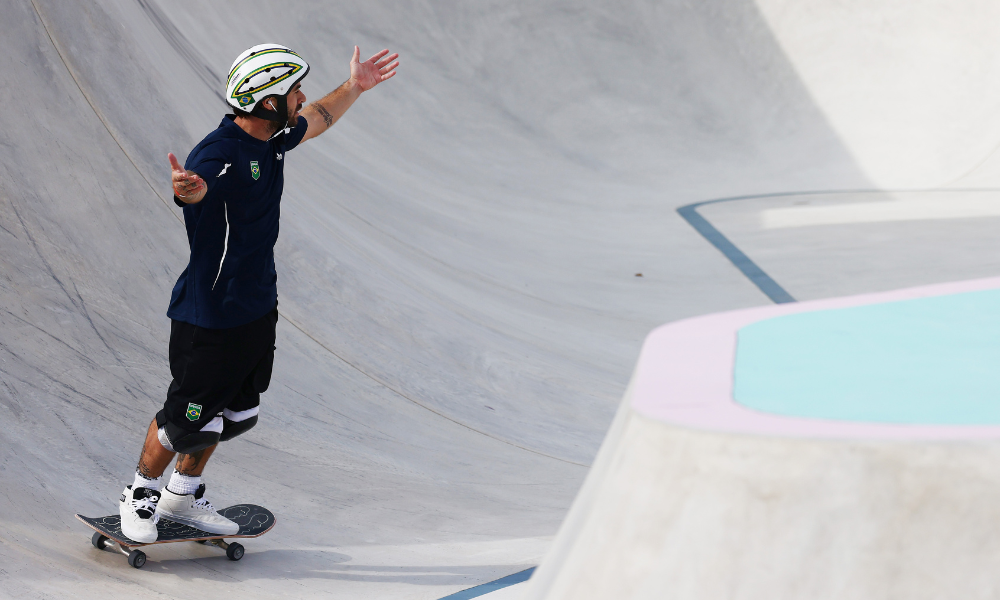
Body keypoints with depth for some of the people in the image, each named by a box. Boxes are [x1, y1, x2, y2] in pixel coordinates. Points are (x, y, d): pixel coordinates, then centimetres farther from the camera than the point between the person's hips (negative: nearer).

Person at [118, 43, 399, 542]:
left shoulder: (271, 139, 2)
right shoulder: (219, 154, -26)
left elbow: (316, 119, 25)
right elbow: (198, 187, -50)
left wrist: (353, 88, 29)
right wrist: (185, 187, -72)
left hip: (258, 309, 9)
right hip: (210, 316, -9)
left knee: (233, 414, 18)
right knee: (187, 420, 4)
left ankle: (183, 496, 38)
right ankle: (140, 496, 29)